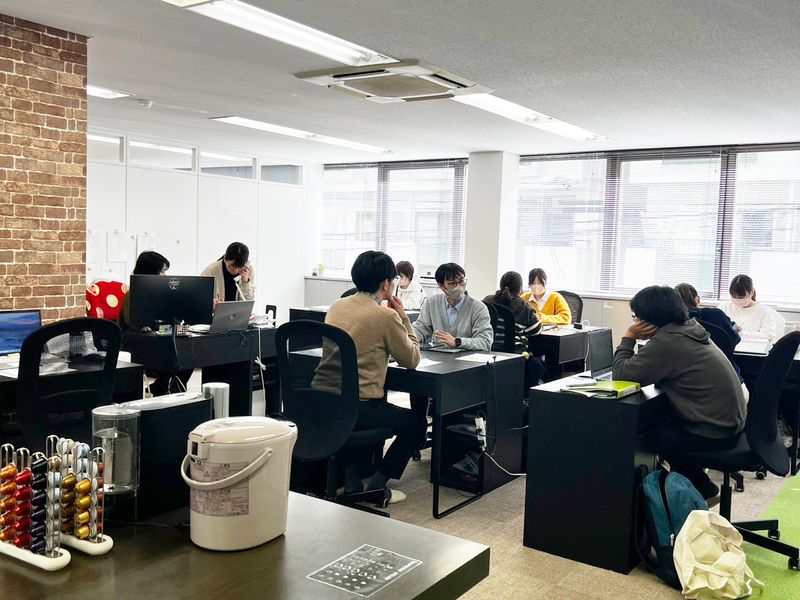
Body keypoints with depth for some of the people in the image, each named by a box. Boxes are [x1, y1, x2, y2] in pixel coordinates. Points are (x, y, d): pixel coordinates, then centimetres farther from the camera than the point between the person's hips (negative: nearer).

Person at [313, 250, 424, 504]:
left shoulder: (336, 306, 9)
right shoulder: (386, 316, -11)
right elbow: (411, 360, 1)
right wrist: (403, 317, 8)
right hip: (354, 406, -7)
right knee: (416, 423, 16)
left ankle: (353, 479, 32)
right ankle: (376, 485, 15)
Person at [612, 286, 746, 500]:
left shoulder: (666, 343, -22)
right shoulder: (691, 329, 7)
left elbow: (622, 375, -19)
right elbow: (655, 370, 16)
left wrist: (629, 337, -9)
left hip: (713, 433, -9)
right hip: (729, 423, 9)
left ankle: (699, 486, 21)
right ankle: (699, 483, 27)